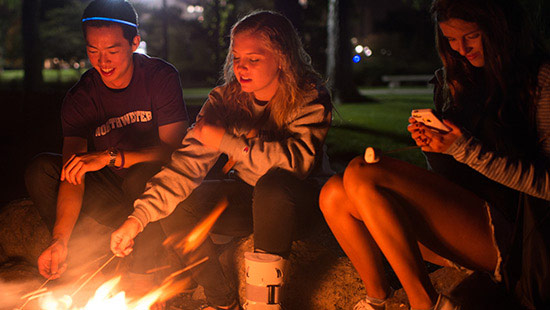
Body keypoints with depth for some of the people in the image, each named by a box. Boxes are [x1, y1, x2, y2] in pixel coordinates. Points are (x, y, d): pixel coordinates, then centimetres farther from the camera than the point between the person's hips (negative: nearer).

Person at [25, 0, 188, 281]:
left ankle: (146, 269, -16)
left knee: (140, 177, -37)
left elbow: (176, 148, -20)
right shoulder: (79, 99, -6)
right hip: (109, 191, 3)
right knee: (41, 170, -16)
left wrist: (110, 157, -31)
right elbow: (73, 175, -16)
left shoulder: (160, 76, -12)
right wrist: (59, 240, -31)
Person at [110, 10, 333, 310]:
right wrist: (140, 216, -26)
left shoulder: (310, 99, -17)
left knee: (273, 184, -37)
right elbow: (188, 160, -15)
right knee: (175, 206, -17)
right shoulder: (225, 98, -6)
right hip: (246, 197, 4)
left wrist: (225, 141, -32)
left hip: (297, 200, -4)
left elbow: (298, 160, -34)